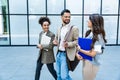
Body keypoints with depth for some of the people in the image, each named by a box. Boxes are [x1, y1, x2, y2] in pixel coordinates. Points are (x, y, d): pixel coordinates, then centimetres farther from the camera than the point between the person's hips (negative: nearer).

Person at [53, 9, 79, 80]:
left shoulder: (74, 28, -10)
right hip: (58, 53, 7)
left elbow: (77, 41, -10)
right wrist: (55, 41, -2)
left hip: (66, 55, -6)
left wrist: (69, 44, -28)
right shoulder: (59, 28, 10)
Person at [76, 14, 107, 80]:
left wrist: (80, 49, -14)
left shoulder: (98, 37, -22)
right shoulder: (89, 33, 2)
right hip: (85, 61, 8)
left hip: (91, 63, -7)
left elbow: (92, 54, -23)